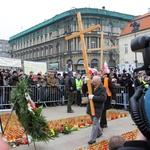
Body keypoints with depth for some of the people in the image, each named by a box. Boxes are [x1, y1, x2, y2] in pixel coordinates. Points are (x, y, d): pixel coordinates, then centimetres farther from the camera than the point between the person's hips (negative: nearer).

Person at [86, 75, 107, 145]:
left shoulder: (102, 88, -14)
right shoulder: (91, 86, 3)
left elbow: (103, 98, -24)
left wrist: (93, 97, -27)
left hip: (97, 108, -7)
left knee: (95, 123, -5)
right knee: (95, 121, 21)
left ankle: (93, 139, 1)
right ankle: (99, 132, 41)